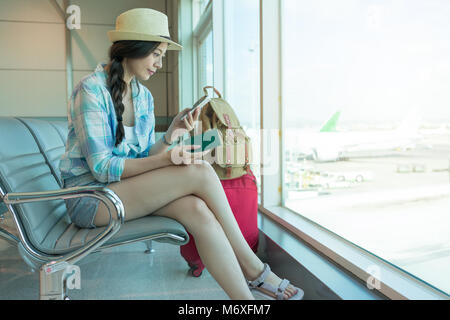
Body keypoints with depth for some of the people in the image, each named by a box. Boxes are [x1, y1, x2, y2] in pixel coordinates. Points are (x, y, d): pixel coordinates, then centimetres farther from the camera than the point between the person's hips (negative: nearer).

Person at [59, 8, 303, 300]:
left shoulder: (144, 96, 9)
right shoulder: (91, 90, -13)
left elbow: (144, 158, 8)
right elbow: (101, 167, -19)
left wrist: (170, 136, -10)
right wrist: (165, 159, -29)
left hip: (125, 189, 6)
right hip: (89, 197, -6)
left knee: (197, 208, -26)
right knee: (200, 172, -24)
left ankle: (244, 295, -20)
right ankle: (253, 269, -11)